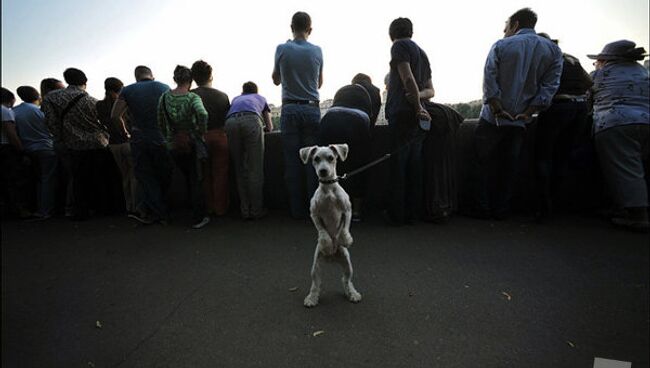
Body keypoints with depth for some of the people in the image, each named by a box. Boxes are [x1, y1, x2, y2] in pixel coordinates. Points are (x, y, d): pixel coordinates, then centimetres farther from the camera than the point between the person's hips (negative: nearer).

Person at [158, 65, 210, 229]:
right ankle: (199, 218, 9)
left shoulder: (164, 97, 1)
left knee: (189, 178, 19)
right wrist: (200, 132, -16)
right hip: (192, 143, -4)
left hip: (174, 146, 4)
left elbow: (161, 121, 5)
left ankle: (197, 212, 30)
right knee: (196, 180, 6)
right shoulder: (192, 97, -13)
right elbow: (203, 115, -31)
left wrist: (169, 137, 16)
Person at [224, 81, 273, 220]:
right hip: (251, 120, -2)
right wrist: (260, 130, 57)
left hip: (231, 122, 2)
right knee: (255, 169, 1)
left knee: (240, 169, 8)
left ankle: (245, 211, 12)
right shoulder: (261, 98, 39)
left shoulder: (236, 99, 43)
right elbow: (269, 127, 39)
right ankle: (256, 210, 5)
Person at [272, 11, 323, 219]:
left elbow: (276, 80, 14)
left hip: (290, 110, -1)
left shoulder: (282, 49, 1)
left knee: (292, 162, 3)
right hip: (312, 109, 1)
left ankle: (298, 210, 7)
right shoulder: (317, 51, 5)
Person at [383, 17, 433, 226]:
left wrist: (417, 107, -9)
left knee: (398, 164, -5)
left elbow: (408, 78, -13)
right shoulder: (422, 53, 26)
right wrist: (419, 95, 1)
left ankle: (396, 215, 0)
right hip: (418, 116, 8)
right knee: (414, 165, 8)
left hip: (402, 113, -7)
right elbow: (430, 89, 21)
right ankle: (412, 213, 13)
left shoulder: (400, 45, 1)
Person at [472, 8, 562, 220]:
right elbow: (550, 86, -5)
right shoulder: (553, 50, 7)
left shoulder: (501, 45, -1)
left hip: (492, 118, -2)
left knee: (485, 163, 8)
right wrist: (528, 112, -7)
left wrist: (498, 109, -10)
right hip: (520, 121, 3)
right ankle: (500, 210, 14)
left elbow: (489, 80, -12)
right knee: (509, 167, 10)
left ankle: (483, 209, 9)